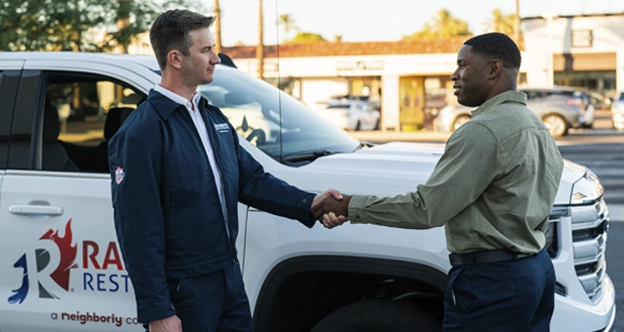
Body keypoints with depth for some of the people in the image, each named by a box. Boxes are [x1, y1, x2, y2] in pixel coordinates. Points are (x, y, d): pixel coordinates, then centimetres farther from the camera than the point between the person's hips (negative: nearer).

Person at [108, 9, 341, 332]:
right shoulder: (141, 133, -16)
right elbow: (139, 229, -18)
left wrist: (309, 204, -4)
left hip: (230, 279, 8)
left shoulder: (214, 118, 11)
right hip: (182, 291, -8)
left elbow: (252, 179, 12)